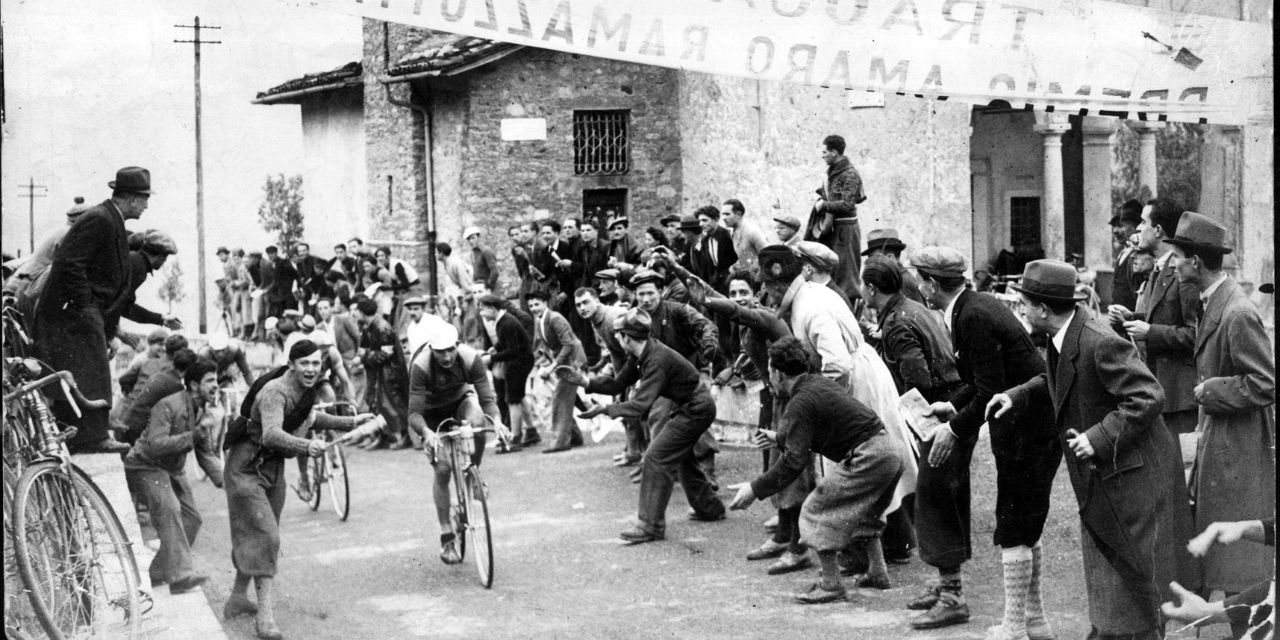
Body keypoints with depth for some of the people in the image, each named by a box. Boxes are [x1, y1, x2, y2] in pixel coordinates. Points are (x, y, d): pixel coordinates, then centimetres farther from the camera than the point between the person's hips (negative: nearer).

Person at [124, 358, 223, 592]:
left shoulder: (203, 412, 3)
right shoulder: (168, 406, -24)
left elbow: (206, 454, 9)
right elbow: (155, 446, -34)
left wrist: (222, 480, -7)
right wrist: (194, 435, -37)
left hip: (173, 470, 9)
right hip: (145, 466, -9)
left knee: (191, 518, 4)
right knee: (169, 509, -28)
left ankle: (159, 573, 16)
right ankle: (180, 575, -34)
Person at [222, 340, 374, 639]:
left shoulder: (305, 390, 1)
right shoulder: (275, 392, -28)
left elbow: (309, 417, 22)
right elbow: (271, 434, -44)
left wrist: (350, 422, 18)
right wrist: (306, 446, -60)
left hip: (273, 468, 9)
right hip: (246, 469, -9)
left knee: (254, 536, 19)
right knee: (264, 537, -15)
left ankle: (237, 599, 34)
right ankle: (266, 614, -15)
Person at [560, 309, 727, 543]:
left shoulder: (658, 360, -30)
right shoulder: (639, 356, 0)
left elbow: (641, 404, -37)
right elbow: (617, 383, 4)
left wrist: (605, 409, -40)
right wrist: (584, 381, -7)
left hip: (695, 410, -11)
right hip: (687, 406, 11)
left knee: (657, 457, -13)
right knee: (680, 455, 23)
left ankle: (651, 526, -10)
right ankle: (709, 508, 39)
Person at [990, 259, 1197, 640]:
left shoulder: (1100, 343, -26)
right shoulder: (1061, 339, 3)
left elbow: (1147, 397, -27)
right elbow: (1056, 382, 21)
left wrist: (1099, 438, -28)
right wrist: (1017, 397, 5)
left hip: (1134, 478, -9)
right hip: (1100, 483, 9)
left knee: (1136, 586, 1)